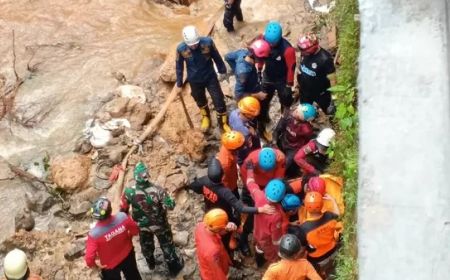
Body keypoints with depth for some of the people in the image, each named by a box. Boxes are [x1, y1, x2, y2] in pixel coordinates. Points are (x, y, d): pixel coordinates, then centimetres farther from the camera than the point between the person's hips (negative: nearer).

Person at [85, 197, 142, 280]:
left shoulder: (94, 234, -37)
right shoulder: (122, 217, -31)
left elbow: (89, 259, -34)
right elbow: (135, 230, -12)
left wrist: (95, 264, -11)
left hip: (110, 266, -2)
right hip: (127, 255, 2)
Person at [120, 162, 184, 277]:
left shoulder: (129, 192, -29)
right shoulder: (157, 190, -35)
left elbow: (123, 209, -13)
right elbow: (170, 206, -26)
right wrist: (172, 202, -2)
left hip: (142, 225, 2)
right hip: (159, 224, -2)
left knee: (146, 246, 33)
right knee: (167, 246, 24)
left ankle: (151, 264, 61)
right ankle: (174, 267, 46)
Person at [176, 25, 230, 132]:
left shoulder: (208, 42, -26)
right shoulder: (181, 49, -23)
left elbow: (217, 57, -7)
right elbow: (179, 67, -7)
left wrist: (222, 70, 6)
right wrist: (179, 84, 2)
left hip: (210, 77, -1)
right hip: (194, 80, 1)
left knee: (219, 101, 8)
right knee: (200, 101, 24)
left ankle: (223, 122, 33)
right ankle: (206, 118, 54)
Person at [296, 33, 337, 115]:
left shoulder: (325, 59, -32)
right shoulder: (304, 53, -13)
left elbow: (332, 79, -24)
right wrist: (297, 84, 15)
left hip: (320, 93, -6)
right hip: (304, 91, 6)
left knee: (329, 112, 18)